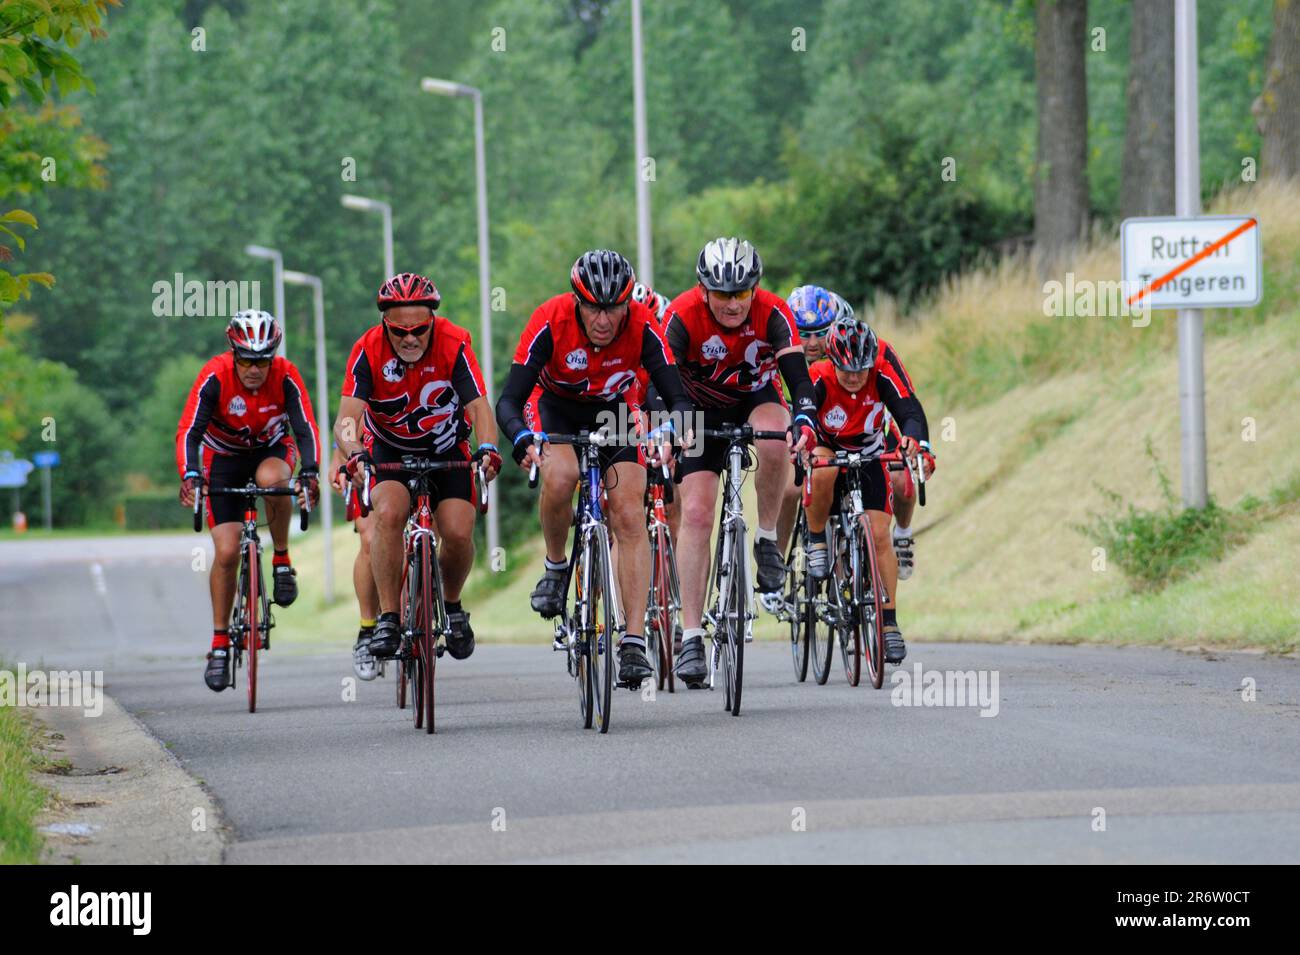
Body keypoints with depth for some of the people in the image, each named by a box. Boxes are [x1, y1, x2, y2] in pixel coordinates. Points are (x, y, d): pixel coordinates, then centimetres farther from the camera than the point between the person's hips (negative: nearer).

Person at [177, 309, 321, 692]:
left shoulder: (286, 377, -24)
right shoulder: (215, 376, -27)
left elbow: (305, 428, -29)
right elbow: (189, 431, -32)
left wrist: (309, 472, -46)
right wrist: (190, 475, -49)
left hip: (272, 450, 0)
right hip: (225, 457, 0)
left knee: (272, 479, -38)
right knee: (226, 552, -12)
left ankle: (282, 561, -15)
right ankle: (220, 643, 0)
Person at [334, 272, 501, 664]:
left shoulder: (453, 345, -23)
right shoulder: (368, 351, -23)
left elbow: (479, 406, -29)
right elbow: (346, 418, -31)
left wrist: (487, 447, -49)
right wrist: (353, 453, -52)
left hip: (446, 451, 0)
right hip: (390, 451, 0)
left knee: (459, 533, -18)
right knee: (388, 513, -29)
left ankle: (452, 604, 14)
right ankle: (388, 618, -22)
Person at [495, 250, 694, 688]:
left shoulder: (642, 327, -27)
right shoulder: (550, 322, -31)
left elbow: (678, 397, -29)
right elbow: (509, 401, -32)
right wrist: (523, 439, -53)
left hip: (615, 411, 1)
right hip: (557, 409, -1)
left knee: (630, 518, -15)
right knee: (559, 475, -33)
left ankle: (634, 644, -14)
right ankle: (555, 566, -5)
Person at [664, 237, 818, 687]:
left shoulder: (773, 313, -25)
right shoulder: (684, 315, -26)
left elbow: (797, 373, -34)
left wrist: (804, 419, -54)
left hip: (757, 400, 0)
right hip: (704, 411, 0)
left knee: (773, 440, -37)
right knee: (696, 514, -14)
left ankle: (767, 538, -14)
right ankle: (691, 637, -11)